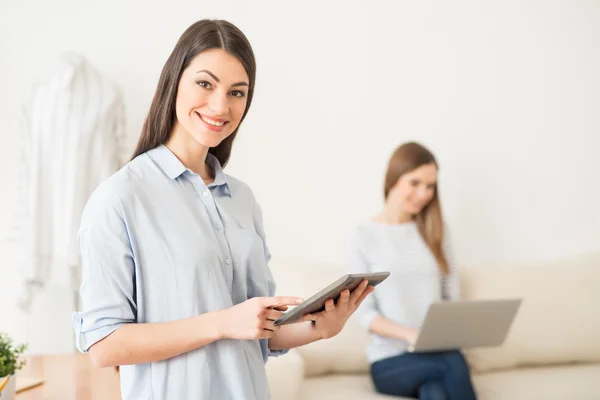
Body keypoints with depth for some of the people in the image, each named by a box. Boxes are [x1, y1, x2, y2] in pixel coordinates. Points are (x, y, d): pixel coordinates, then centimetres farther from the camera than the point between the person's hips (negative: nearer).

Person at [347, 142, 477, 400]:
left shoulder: (435, 231, 11)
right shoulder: (364, 236, -1)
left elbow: (452, 296, 11)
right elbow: (364, 313, -5)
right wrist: (410, 334, -22)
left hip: (436, 353, 3)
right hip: (390, 360, -3)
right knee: (453, 362, -34)